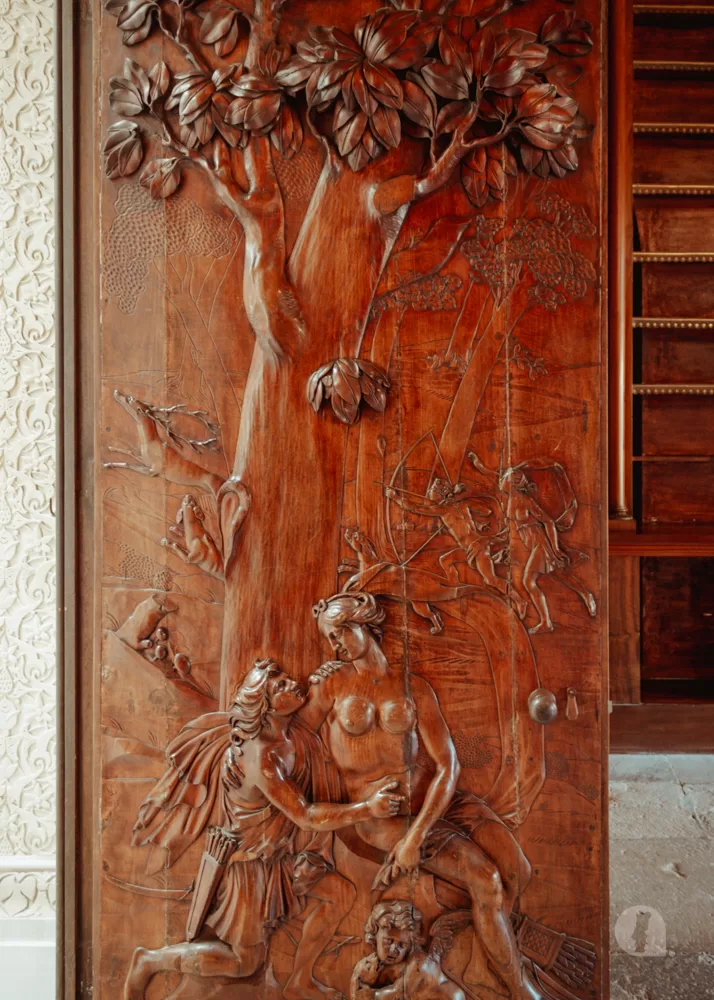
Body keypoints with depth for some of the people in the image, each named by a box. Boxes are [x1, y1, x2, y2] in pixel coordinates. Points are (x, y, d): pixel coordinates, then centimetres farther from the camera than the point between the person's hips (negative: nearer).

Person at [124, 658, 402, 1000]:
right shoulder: (260, 756, -34)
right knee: (244, 962, 6)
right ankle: (149, 960, 21)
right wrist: (367, 808, -35)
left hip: (279, 855, 7)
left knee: (340, 892, -2)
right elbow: (305, 816, -33)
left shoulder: (293, 732, -11)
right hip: (251, 861, -7)